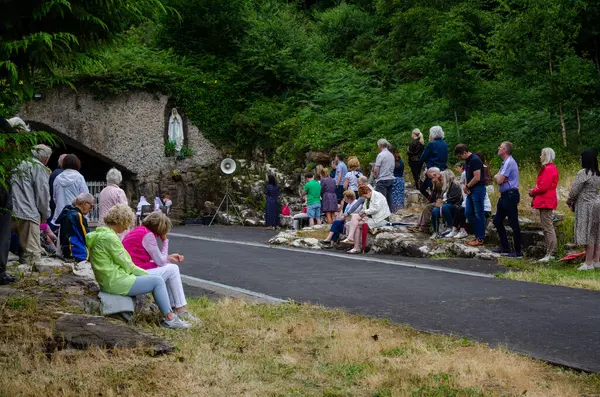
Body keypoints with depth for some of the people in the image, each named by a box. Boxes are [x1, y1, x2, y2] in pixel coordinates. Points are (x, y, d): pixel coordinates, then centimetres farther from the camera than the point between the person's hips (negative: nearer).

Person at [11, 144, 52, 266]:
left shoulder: (19, 164, 20)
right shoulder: (39, 167, -2)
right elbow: (43, 193, -5)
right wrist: (46, 214, 8)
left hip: (13, 211, 7)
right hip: (29, 213, -7)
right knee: (33, 251, -8)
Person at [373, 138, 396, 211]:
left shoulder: (381, 155, -11)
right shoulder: (391, 155, 12)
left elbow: (376, 170, -12)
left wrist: (376, 176, 5)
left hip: (382, 180, -8)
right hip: (391, 179, 8)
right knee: (389, 199, 10)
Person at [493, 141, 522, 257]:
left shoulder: (509, 162, -15)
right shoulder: (505, 162, 16)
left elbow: (500, 180, -18)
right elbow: (496, 177, 15)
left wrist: (498, 177, 2)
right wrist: (499, 177, -6)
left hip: (510, 195, -11)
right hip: (505, 195, 11)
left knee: (513, 224, -7)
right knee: (497, 221, 15)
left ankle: (518, 252, -4)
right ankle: (505, 248, 21)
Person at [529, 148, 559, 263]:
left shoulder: (549, 169, -16)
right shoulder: (547, 168, 17)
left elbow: (543, 187, -20)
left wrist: (533, 192, -4)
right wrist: (534, 191, 5)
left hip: (546, 202, -11)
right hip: (545, 201, 11)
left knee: (548, 228, -9)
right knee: (546, 228, 13)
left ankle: (550, 254, -8)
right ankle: (549, 253, 18)